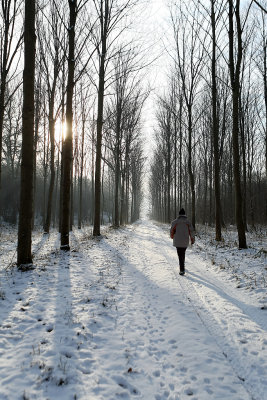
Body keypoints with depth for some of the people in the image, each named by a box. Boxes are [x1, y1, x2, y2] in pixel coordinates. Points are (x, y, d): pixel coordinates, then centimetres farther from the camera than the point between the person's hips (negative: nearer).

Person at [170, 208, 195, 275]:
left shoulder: (175, 222, -3)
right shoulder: (188, 222, -1)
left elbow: (171, 231, 0)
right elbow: (192, 232, -3)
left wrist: (172, 237, 21)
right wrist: (192, 240, 10)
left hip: (177, 241, -2)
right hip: (185, 242, 2)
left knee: (180, 255, 1)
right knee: (183, 253, 21)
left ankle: (182, 269, -6)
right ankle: (182, 265, 35)